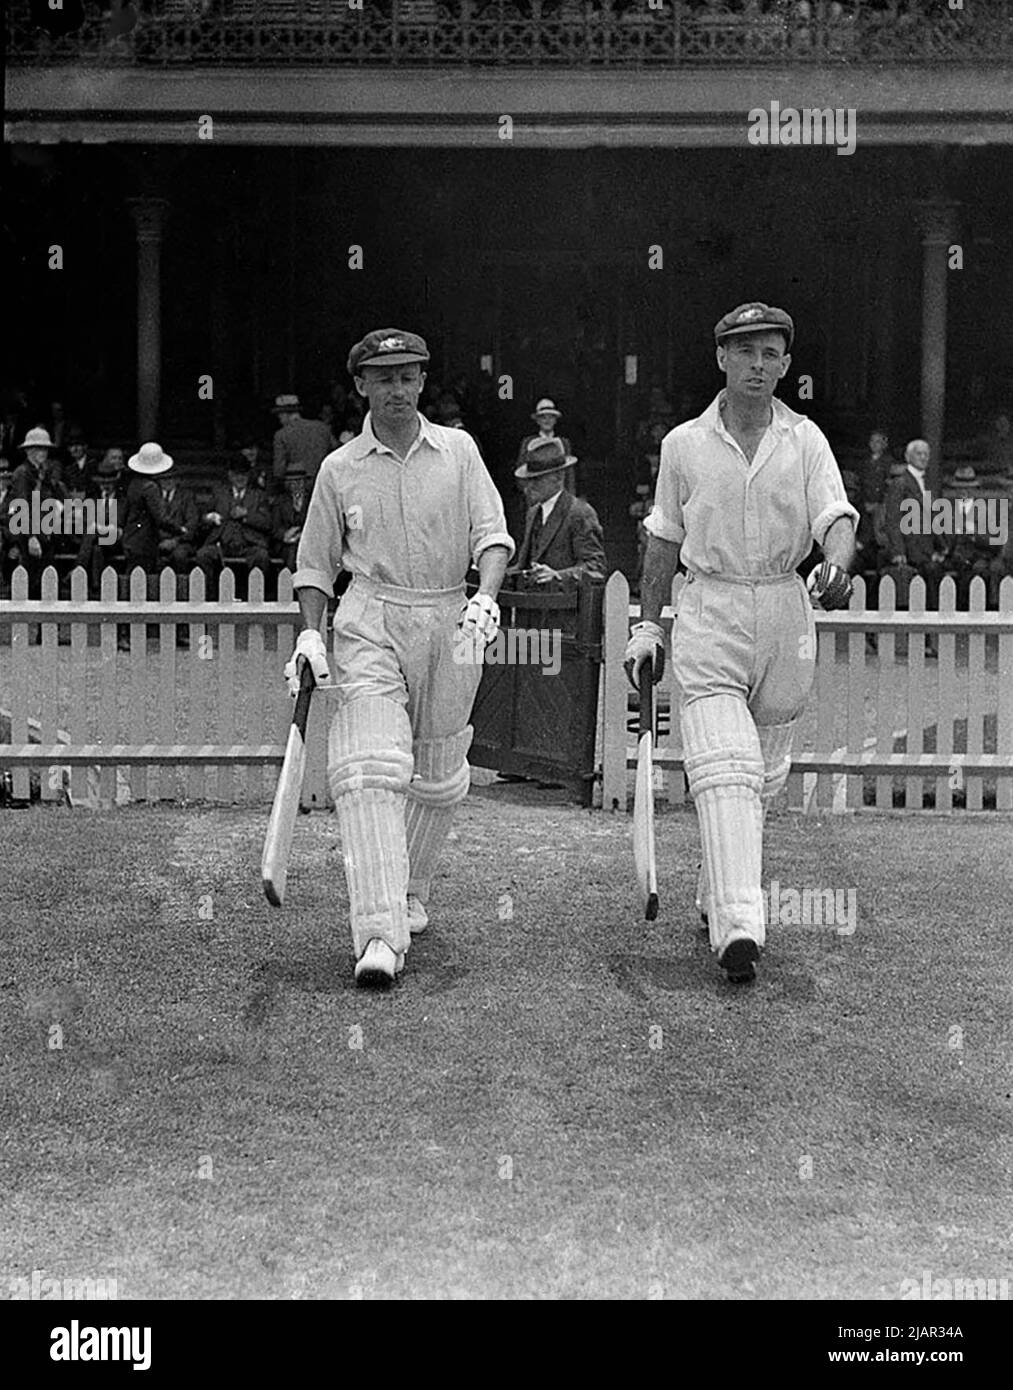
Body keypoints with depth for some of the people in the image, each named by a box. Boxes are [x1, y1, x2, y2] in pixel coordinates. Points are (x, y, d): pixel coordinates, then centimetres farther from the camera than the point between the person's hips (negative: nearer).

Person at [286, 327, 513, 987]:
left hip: (451, 623, 2)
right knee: (371, 767, -18)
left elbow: (491, 532, -2)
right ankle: (379, 933, -24)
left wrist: (485, 598, -19)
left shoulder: (458, 450, 6)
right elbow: (316, 562, 12)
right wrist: (310, 634, -1)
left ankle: (411, 894, 35)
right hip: (370, 623, -2)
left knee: (438, 775, 10)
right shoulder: (340, 468, 6)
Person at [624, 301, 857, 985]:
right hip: (709, 615, -2)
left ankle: (717, 897, 30)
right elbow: (665, 539, 12)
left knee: (764, 775, 11)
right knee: (725, 769, -16)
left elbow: (837, 517, -7)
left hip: (786, 614, 2)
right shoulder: (684, 443, 5)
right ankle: (739, 925, -24)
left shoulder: (805, 440, 5)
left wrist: (836, 567, -29)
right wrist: (648, 625, 11)